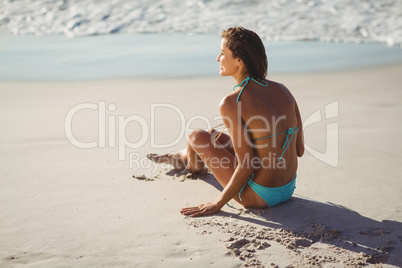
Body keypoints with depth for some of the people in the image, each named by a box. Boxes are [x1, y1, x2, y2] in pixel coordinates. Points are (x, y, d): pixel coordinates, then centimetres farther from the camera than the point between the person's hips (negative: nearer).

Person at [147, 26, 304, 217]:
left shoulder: (231, 103, -21)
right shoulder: (282, 90, -1)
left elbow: (247, 165, -21)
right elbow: (299, 149, 3)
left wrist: (217, 204, -10)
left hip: (259, 196, -7)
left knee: (197, 137, 10)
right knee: (211, 135, 24)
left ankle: (195, 166, 46)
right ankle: (181, 157, 58)